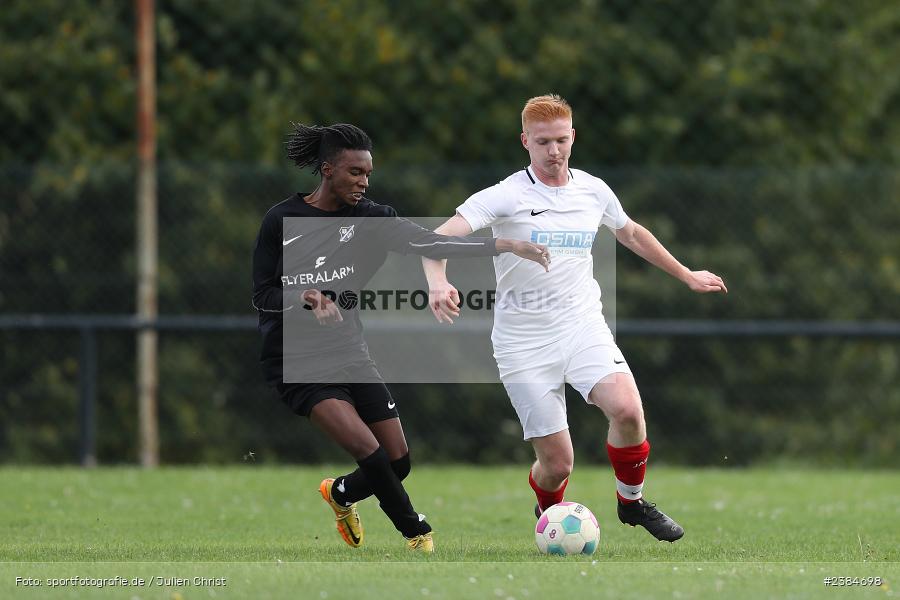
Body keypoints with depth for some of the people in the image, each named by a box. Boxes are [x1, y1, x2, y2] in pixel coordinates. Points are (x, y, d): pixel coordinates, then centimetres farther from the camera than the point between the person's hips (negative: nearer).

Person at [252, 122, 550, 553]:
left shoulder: (367, 218, 0)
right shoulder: (281, 221, -8)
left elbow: (428, 243, -12)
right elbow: (262, 295, -6)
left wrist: (502, 246, -24)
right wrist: (304, 299, -27)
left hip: (349, 353, 5)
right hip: (298, 364, -5)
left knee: (398, 462, 3)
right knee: (369, 450, -21)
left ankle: (340, 494, 35)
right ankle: (418, 536, -2)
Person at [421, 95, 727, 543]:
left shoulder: (593, 191, 7)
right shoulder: (507, 195, -9)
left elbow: (632, 235, 28)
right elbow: (439, 237, -20)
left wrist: (686, 276, 35)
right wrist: (438, 283, -41)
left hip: (583, 325, 3)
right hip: (523, 341, -3)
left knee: (627, 409, -25)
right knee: (557, 464, -6)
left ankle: (631, 502, 2)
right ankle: (547, 514, 30)